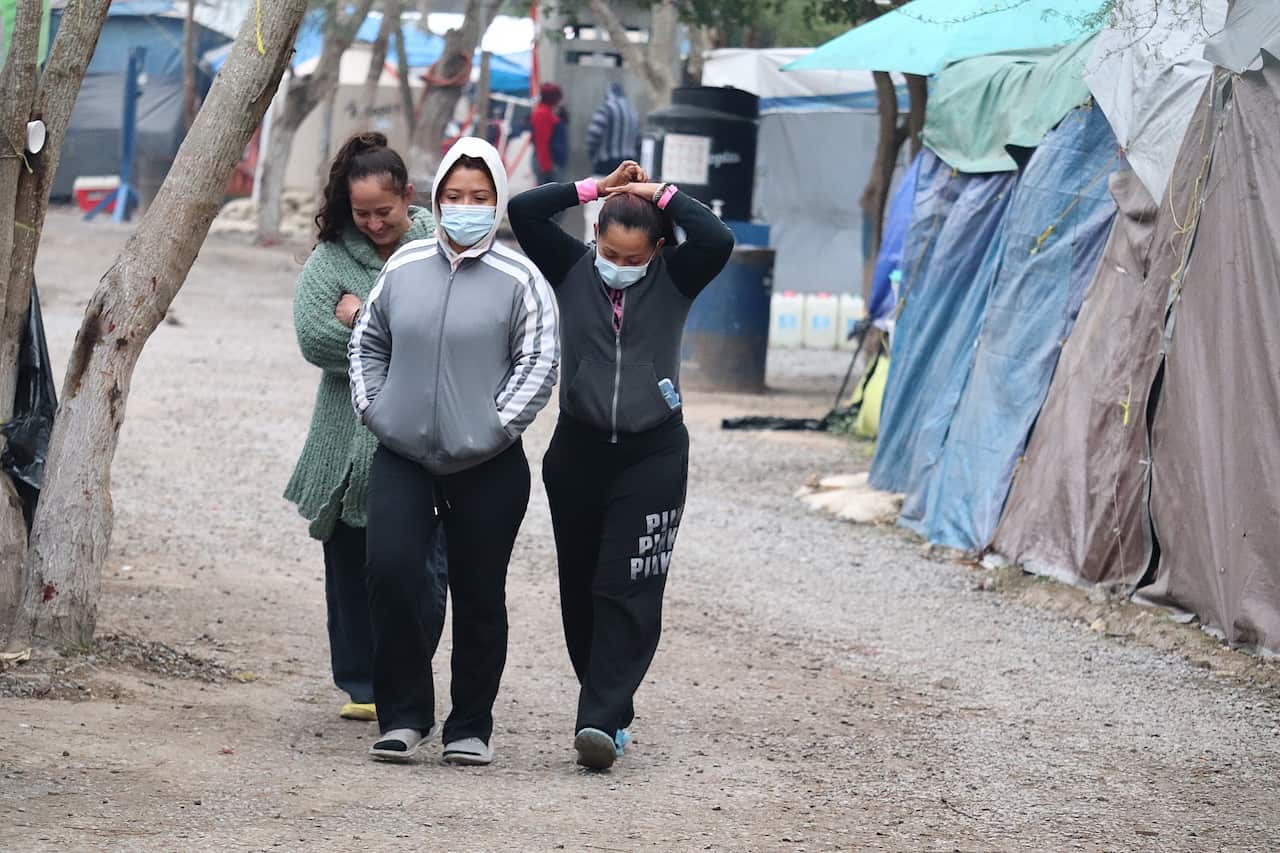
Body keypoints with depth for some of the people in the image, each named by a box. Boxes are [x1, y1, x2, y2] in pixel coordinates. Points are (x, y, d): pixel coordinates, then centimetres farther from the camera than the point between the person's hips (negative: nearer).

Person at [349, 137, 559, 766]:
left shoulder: (519, 280, -5)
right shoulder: (405, 267, 6)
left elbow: (539, 364, -4)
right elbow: (367, 342, 17)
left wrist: (497, 425, -10)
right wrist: (371, 407, 6)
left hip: (487, 467, -2)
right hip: (402, 456, 2)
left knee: (479, 597, 6)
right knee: (389, 574, -11)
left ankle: (471, 727, 18)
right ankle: (403, 714, 2)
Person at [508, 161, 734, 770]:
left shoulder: (674, 280, -3)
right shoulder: (572, 269, 1)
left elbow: (718, 241, -21)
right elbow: (523, 212, -10)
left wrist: (662, 195, -12)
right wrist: (595, 189, -7)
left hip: (653, 455, -3)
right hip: (578, 450, 3)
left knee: (628, 593, -10)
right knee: (579, 590, 9)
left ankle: (602, 721, -15)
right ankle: (610, 709, 22)